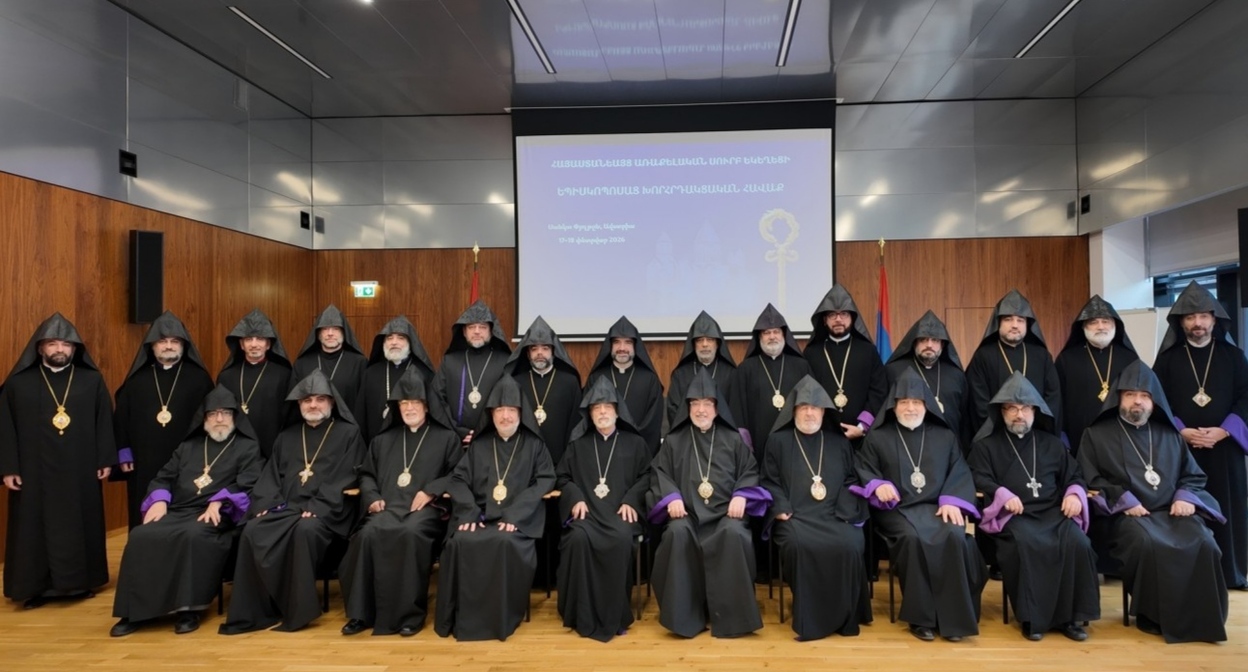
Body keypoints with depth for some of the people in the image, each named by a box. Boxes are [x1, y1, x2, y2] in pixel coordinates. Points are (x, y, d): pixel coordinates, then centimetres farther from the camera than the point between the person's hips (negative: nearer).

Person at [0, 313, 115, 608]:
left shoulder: (92, 380, 3)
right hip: (34, 471, 0)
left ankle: (80, 582, 19)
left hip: (80, 470, 1)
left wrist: (106, 459, -1)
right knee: (36, 527, 5)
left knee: (79, 525, 8)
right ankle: (36, 587, 14)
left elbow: (105, 422, 3)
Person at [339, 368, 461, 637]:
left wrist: (430, 491, -10)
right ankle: (361, 612, -21)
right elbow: (366, 474, 25)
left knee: (411, 532, -37)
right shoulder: (383, 440, 25)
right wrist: (372, 497, 4)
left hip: (427, 507, -3)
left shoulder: (446, 438, 13)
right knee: (369, 533, -31)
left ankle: (411, 612, -26)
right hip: (389, 506, 3)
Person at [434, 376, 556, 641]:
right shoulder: (479, 444, 15)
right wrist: (469, 513, -11)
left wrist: (514, 514, -15)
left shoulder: (533, 444, 8)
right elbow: (459, 479, 9)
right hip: (480, 516, 3)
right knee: (459, 542, -28)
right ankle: (460, 617, -13)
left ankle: (503, 617, -17)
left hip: (518, 519, -2)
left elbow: (545, 481, -1)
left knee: (505, 543, -35)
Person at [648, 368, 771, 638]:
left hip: (725, 511, 0)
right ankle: (684, 613, -22)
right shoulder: (674, 440, 14)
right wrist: (672, 497, -10)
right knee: (678, 533, -34)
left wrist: (741, 496, -7)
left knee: (734, 534, -35)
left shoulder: (733, 439, 15)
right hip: (687, 512, 0)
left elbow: (750, 472, 13)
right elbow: (659, 472, 9)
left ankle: (731, 614, -22)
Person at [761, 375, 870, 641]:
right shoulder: (778, 441, 13)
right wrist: (781, 509, -9)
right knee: (800, 545, -34)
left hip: (833, 515, 2)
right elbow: (770, 482, 9)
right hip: (795, 516, -2)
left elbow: (850, 481, 15)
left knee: (850, 545, -29)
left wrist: (845, 513, -2)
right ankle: (808, 618, -20)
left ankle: (844, 616, -11)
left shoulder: (839, 442, 20)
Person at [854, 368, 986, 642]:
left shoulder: (944, 436, 18)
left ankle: (953, 616, -21)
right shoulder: (878, 437, 12)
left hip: (937, 507, 2)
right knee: (913, 539, -35)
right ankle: (921, 617, -21)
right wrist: (878, 485, -15)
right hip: (896, 510, -2)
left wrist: (952, 501, -8)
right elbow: (861, 470, 6)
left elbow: (960, 473, 10)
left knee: (955, 537, -32)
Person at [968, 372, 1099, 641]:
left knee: (1078, 543, -27)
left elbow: (1074, 475, 22)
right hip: (1012, 515, -3)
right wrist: (1002, 494, -17)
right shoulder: (986, 445, 14)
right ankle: (1032, 617, -24)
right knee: (1029, 545, -35)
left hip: (1053, 512, 4)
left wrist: (1075, 494, -1)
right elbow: (978, 479, 2)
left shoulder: (1051, 443, 25)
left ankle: (1069, 616, -16)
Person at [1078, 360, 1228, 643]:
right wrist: (1122, 499, -12)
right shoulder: (1097, 435, 9)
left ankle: (1200, 617, -13)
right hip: (1127, 514, -4)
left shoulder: (1170, 435, 21)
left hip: (1172, 511, 4)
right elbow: (1089, 480, 1)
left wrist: (1185, 497, -2)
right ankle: (1153, 616, -18)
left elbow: (1194, 476, 20)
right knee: (1148, 545, -35)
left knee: (1204, 544, -27)